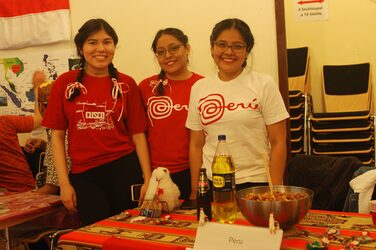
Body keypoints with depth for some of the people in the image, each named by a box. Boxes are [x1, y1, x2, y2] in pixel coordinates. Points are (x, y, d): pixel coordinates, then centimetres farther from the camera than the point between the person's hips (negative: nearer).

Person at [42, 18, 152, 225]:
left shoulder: (126, 84, 2)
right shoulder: (65, 83, 2)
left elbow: (138, 134, 3)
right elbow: (57, 135, 3)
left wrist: (147, 179, -4)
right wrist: (64, 183, -3)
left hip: (125, 169, 0)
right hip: (84, 174, 0)